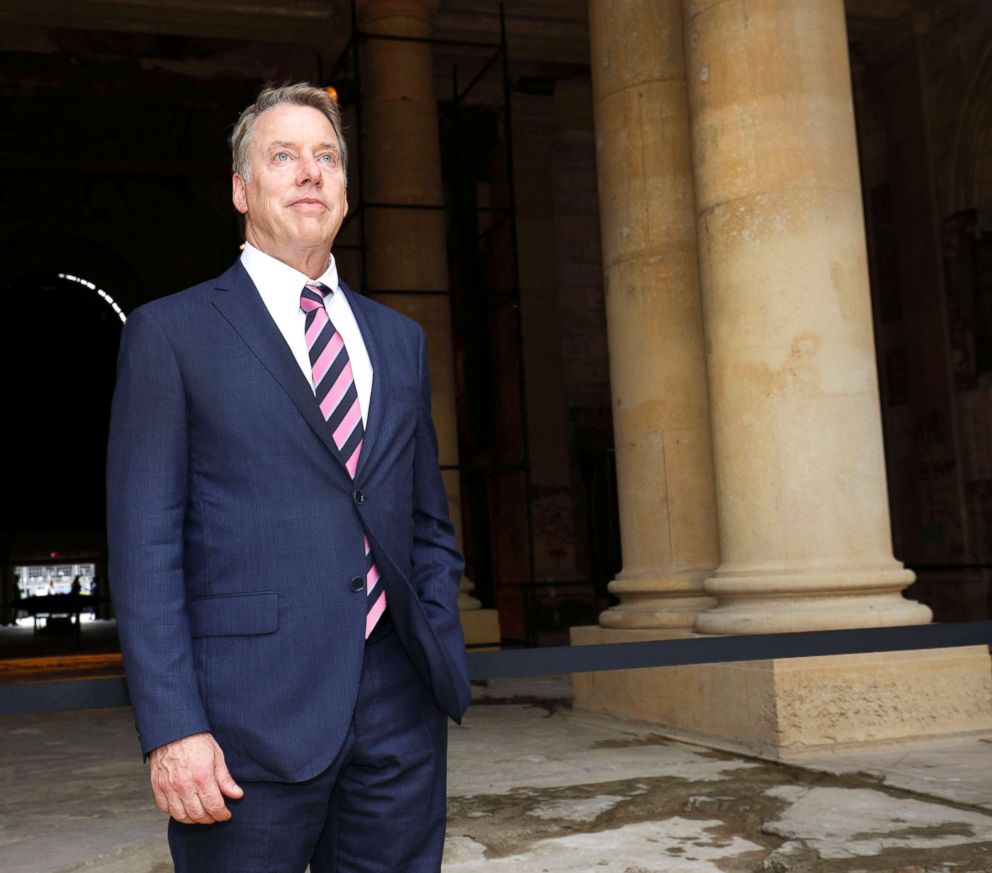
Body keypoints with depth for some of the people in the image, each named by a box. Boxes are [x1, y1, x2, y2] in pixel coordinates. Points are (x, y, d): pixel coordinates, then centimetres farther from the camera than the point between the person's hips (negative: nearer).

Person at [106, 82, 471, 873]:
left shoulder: (399, 338, 15)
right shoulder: (170, 333, 2)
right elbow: (144, 546, -5)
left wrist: (441, 656, 6)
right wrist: (172, 728, -12)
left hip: (402, 711, 4)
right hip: (252, 720, -4)